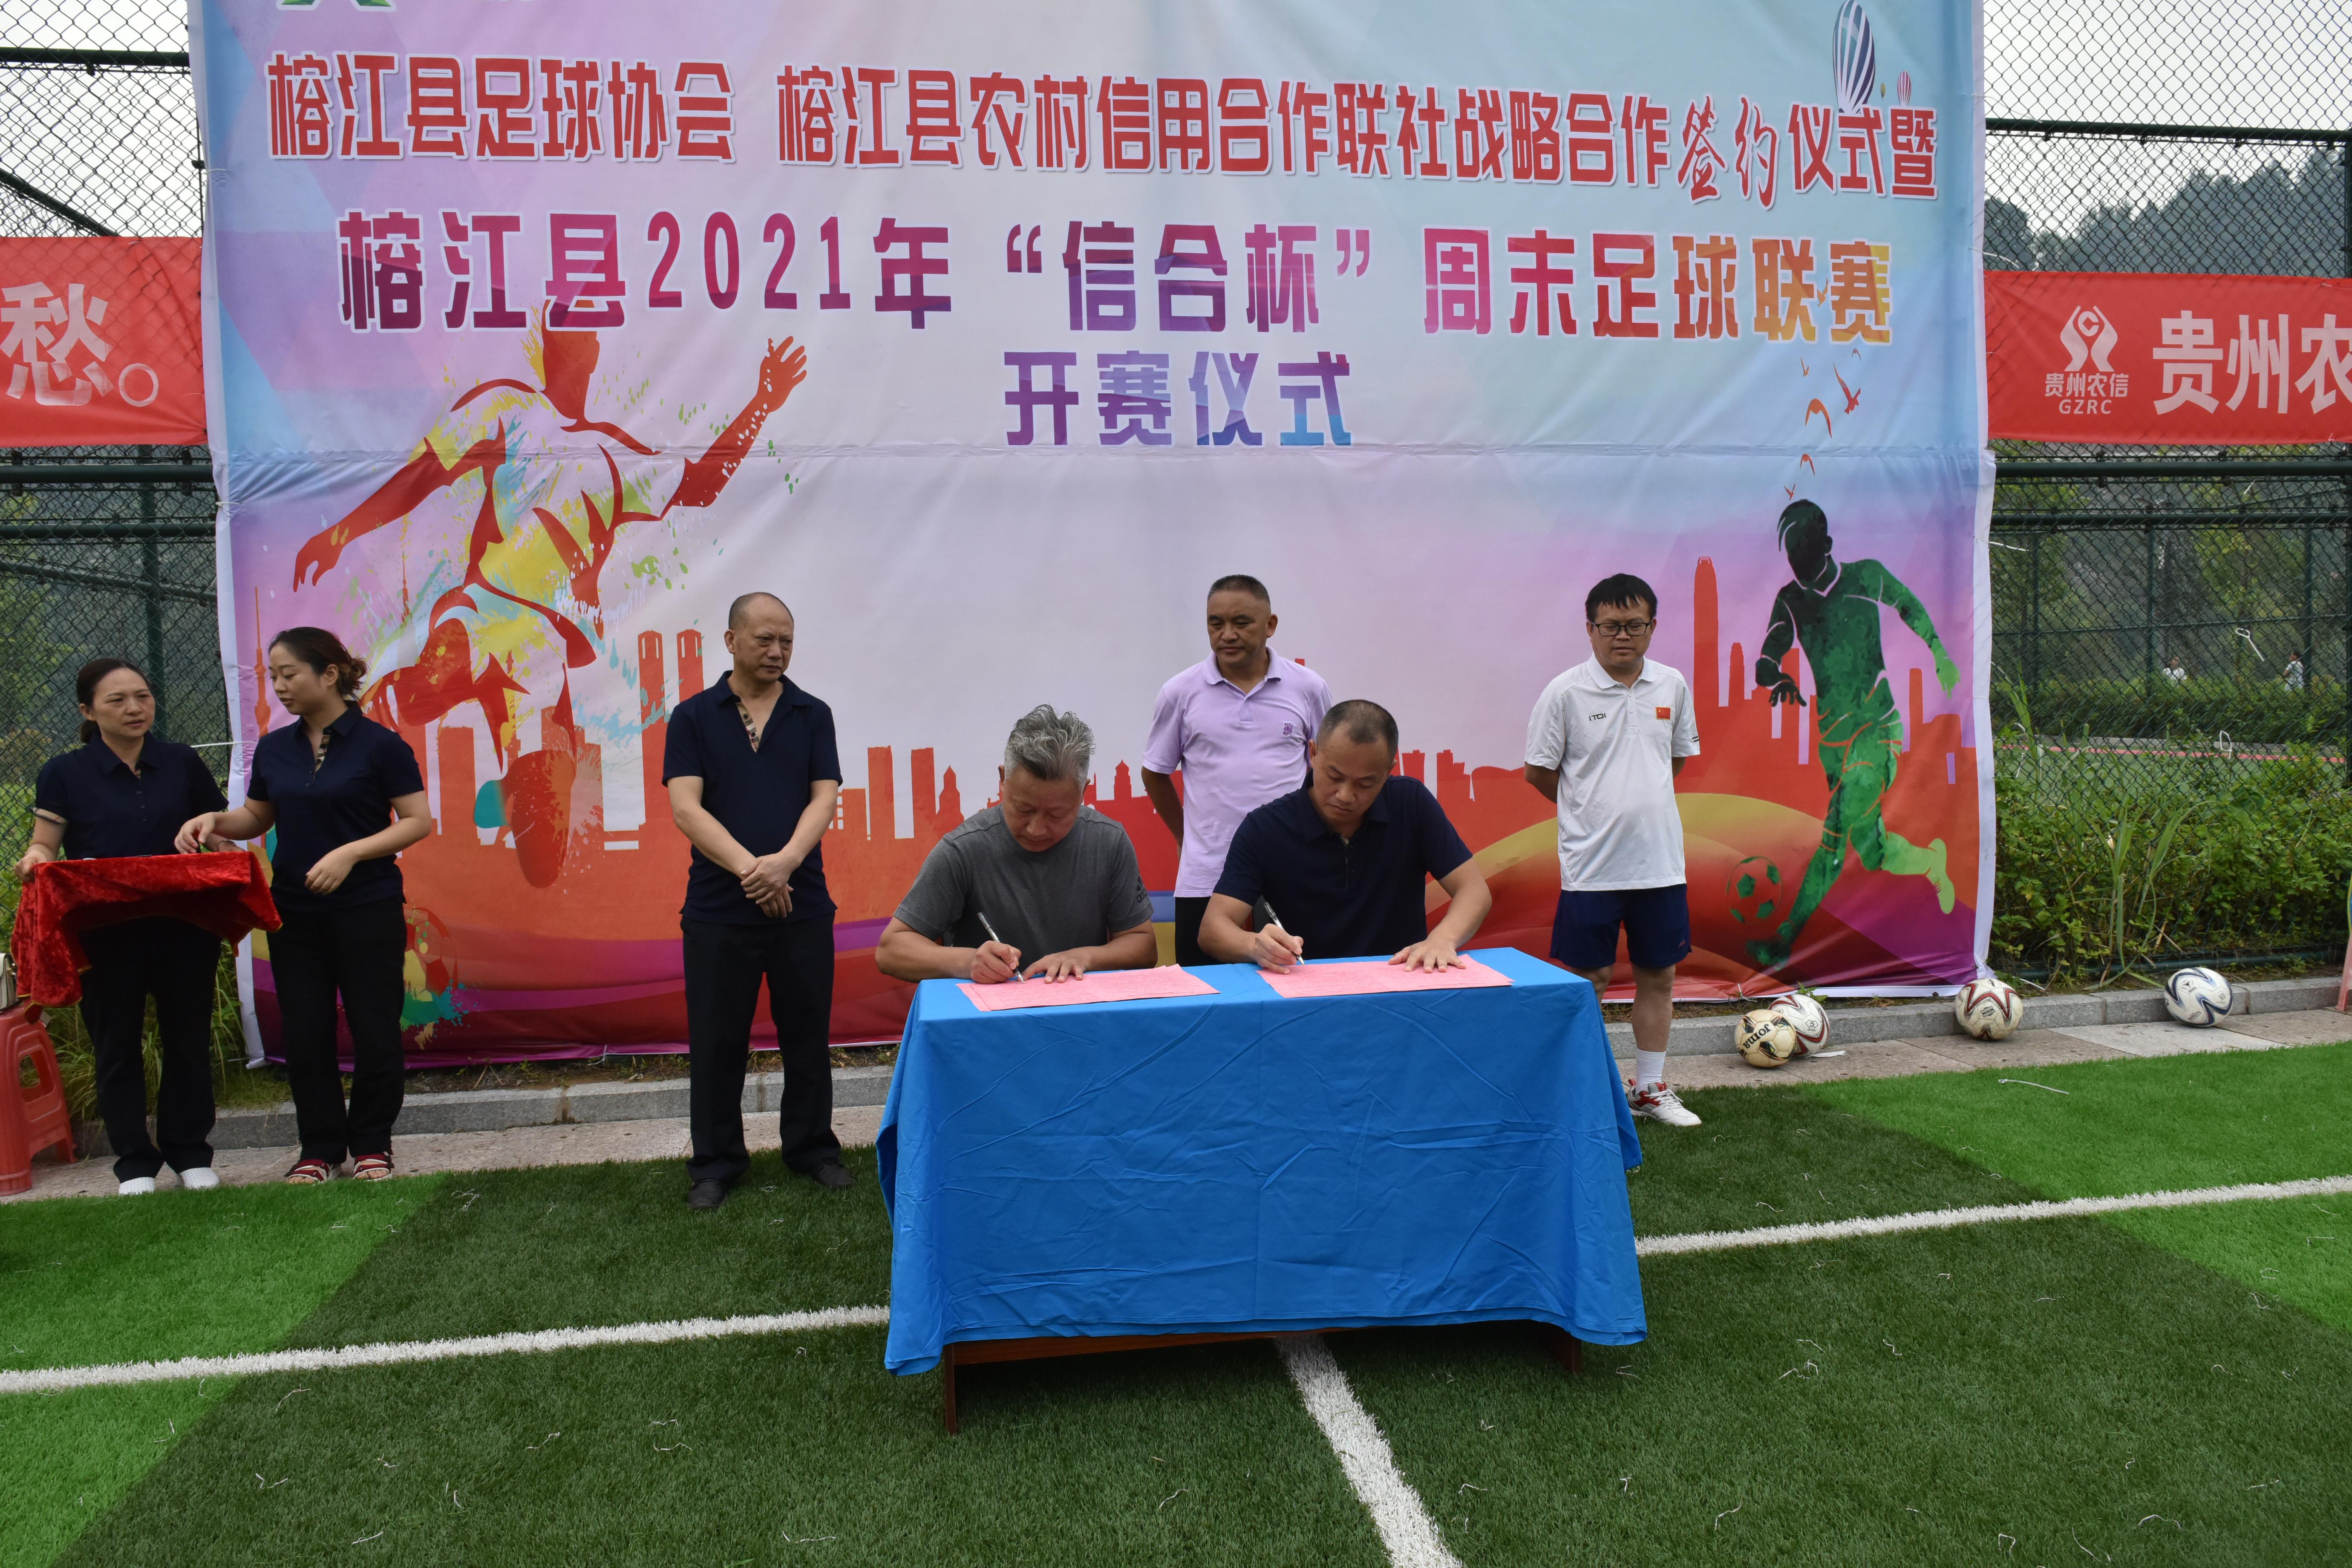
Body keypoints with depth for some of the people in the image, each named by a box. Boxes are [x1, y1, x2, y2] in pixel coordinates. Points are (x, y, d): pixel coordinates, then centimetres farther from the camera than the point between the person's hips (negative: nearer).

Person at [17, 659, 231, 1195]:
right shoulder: (64, 774, 1)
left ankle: (190, 1153, 22)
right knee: (116, 1046, 7)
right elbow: (45, 846, -1)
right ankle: (135, 1162, 19)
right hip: (106, 935, -1)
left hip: (184, 931, 1)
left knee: (188, 1039, 9)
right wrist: (35, 861, -24)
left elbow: (217, 836, 11)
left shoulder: (183, 764, 6)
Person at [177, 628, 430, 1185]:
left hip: (368, 911, -5)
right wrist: (215, 820, -1)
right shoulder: (275, 749, 9)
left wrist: (350, 853, -19)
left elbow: (418, 821, -9)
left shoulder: (379, 745, -7)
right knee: (304, 1035, 8)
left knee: (374, 1031, 2)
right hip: (294, 914, 5)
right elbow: (257, 817, 20)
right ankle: (320, 1147, 21)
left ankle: (371, 1144, 17)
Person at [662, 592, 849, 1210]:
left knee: (808, 1036, 10)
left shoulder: (812, 715, 7)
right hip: (718, 907, -1)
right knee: (716, 1042, 6)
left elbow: (824, 798, -2)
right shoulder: (694, 717, 3)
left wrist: (784, 863, -20)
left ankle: (812, 1148, 26)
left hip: (802, 904, 1)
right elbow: (685, 807, -7)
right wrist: (747, 868, -19)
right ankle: (716, 1163, 21)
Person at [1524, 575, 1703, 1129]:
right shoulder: (1565, 692, -8)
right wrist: (1591, 809, 6)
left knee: (1658, 975, 12)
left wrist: (1634, 798, 11)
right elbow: (1539, 771, -2)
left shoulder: (1673, 686, 4)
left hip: (1661, 860, 4)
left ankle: (1650, 1089, 26)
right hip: (1591, 864, -4)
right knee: (1589, 979, 5)